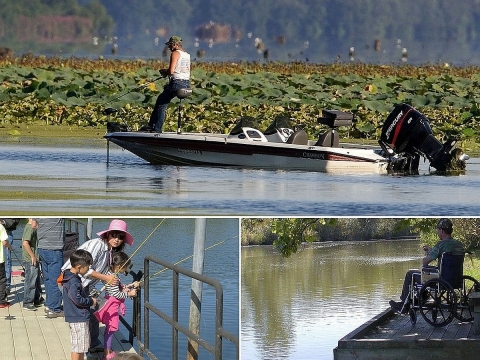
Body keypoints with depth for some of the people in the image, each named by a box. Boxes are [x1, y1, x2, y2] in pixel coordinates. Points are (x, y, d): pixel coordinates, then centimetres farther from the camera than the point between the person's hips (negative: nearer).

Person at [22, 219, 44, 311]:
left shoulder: (32, 228, 13)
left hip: (34, 260, 11)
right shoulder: (30, 228, -18)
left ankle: (38, 300, 29)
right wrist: (32, 256, -21)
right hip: (30, 261, -11)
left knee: (37, 281, 19)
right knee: (30, 282, -5)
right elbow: (25, 243, -27)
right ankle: (27, 303, 0)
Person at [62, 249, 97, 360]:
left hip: (75, 317, 10)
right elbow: (77, 299, -25)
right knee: (78, 347, -1)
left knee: (80, 346, 20)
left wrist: (89, 298, 10)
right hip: (78, 319, -10)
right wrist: (91, 301, -12)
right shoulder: (74, 282, -22)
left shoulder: (70, 277, 9)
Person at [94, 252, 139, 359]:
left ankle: (107, 350, 27)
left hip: (113, 305, 10)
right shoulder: (113, 277, -23)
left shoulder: (111, 274, 8)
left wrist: (131, 286, 12)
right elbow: (117, 294, -22)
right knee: (110, 329, -1)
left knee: (110, 329, 17)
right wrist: (129, 294, -11)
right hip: (112, 305, -10)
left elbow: (120, 287, 19)